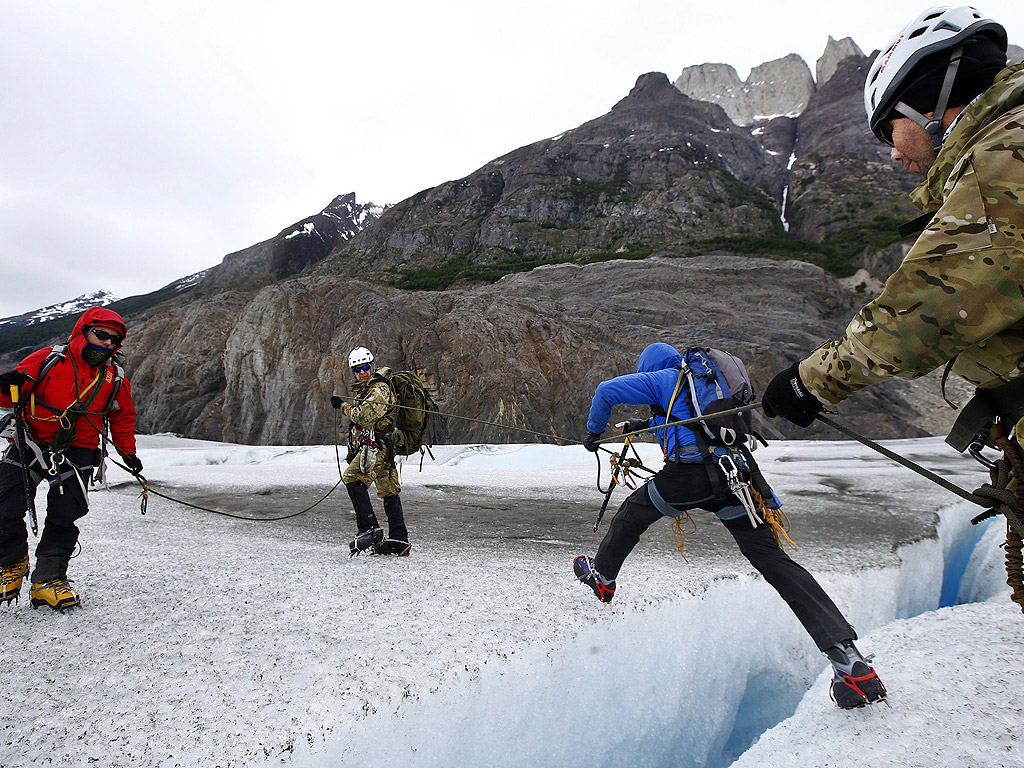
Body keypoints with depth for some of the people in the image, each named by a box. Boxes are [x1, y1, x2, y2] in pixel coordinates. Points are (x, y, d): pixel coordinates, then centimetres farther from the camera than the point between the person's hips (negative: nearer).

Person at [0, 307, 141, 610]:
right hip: (29, 445, -1)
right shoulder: (47, 360, -4)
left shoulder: (116, 379, 5)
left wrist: (127, 451, 8)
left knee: (64, 518, -10)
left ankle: (47, 581, 4)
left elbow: (123, 418, 17)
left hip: (77, 452, 1)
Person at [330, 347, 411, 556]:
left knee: (352, 477, -24)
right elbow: (358, 423, 29)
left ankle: (369, 529, -25)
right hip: (369, 445, 10)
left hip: (377, 444, -10)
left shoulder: (380, 388, -9)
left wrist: (343, 406, -9)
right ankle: (399, 540, 12)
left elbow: (365, 416, -23)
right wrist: (353, 452, 27)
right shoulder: (362, 389, 23)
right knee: (389, 491, 9)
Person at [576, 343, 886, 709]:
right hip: (736, 473, 6)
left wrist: (594, 431, 24)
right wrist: (650, 425, 54)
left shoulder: (664, 379, 12)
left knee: (633, 512, 22)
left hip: (690, 472, -5)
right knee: (773, 559, 2)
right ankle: (846, 653, -8)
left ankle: (602, 577, 41)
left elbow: (607, 390, 9)